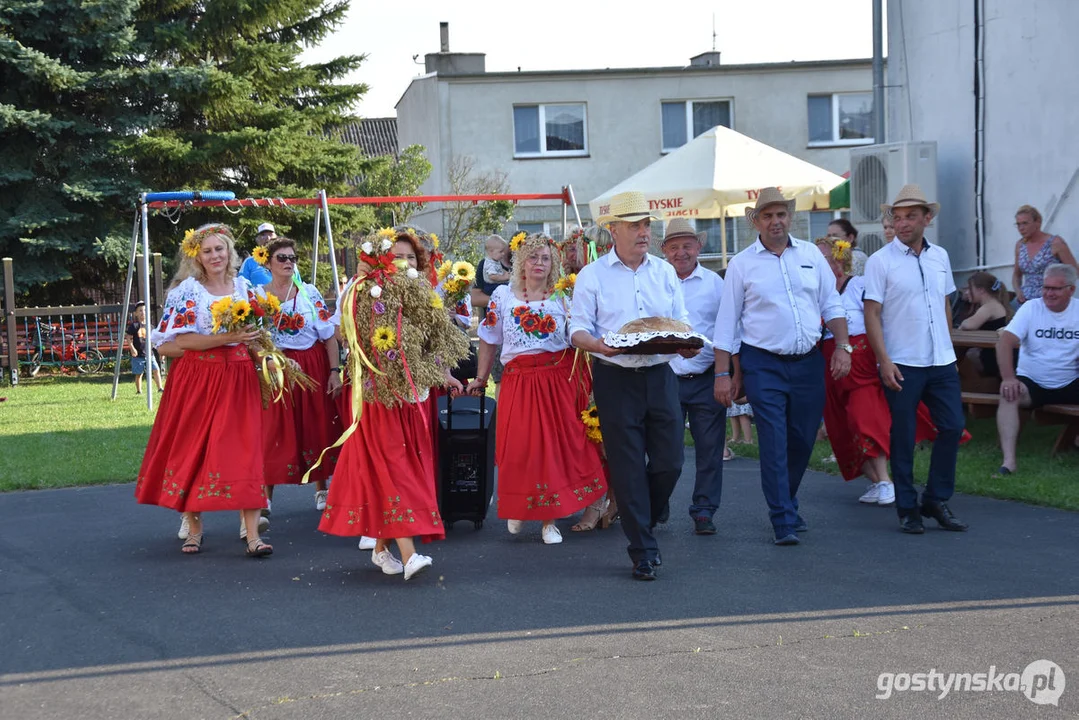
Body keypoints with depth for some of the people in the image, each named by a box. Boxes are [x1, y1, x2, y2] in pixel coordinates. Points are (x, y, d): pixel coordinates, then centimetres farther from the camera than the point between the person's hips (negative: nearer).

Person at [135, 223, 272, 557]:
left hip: (240, 377, 3)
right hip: (198, 377, -3)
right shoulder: (187, 290, -4)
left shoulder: (244, 287, 9)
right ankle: (193, 528, 16)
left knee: (245, 451, -4)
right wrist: (227, 338, -19)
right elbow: (181, 339, -12)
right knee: (194, 450, 3)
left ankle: (252, 535, -6)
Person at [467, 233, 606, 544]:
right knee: (517, 448, -2)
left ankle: (549, 520, 8)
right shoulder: (503, 295, 6)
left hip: (559, 380, 0)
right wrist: (480, 379, 11)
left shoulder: (563, 297, 6)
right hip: (518, 381, 0)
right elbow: (489, 340, 11)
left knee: (556, 446, -1)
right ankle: (517, 510, 21)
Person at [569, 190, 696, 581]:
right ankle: (642, 551, 8)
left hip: (660, 375, 3)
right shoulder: (592, 275, 2)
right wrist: (599, 345, -23)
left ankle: (642, 524, 27)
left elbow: (682, 324, 12)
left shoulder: (664, 272, 13)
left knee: (669, 462, 1)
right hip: (616, 378, -3)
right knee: (627, 468, -1)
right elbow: (577, 329, -2)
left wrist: (687, 344, -10)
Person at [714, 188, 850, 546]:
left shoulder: (810, 254, 9)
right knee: (774, 444, -8)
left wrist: (842, 346, -1)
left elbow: (831, 305, 12)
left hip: (809, 362, 3)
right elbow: (726, 322, 1)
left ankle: (786, 502, 31)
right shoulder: (741, 264, 1)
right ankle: (784, 522, -3)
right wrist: (723, 374, -3)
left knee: (803, 440, 9)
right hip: (764, 365, -3)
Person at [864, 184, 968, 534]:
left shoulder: (940, 256, 10)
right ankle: (907, 509, 11)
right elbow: (872, 314, -9)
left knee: (952, 428, 3)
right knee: (903, 438, 1)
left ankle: (936, 500, 17)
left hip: (941, 361, 5)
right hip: (902, 364, -5)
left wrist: (948, 348, 15)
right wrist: (884, 361, -15)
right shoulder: (881, 261, -6)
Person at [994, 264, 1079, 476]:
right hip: (1032, 382, -1)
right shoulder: (1031, 308, -5)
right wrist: (1008, 377, -30)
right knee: (1008, 394, -31)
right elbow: (1005, 342, -16)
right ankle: (1009, 460, -33)